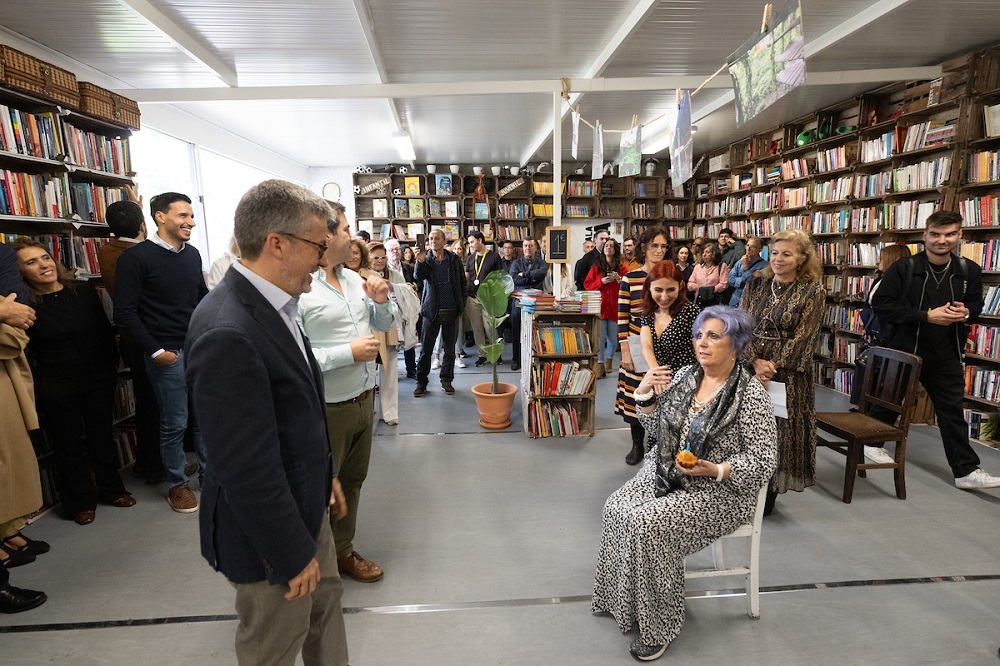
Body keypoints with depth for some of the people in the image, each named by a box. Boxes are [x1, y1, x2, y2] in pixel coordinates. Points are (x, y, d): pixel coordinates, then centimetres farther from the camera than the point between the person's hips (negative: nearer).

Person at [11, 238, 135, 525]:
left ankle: (111, 489, 31)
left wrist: (112, 366, 4)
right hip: (56, 388, -2)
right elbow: (24, 352, -4)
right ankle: (80, 501, 27)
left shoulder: (83, 291, -1)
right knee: (68, 445, 10)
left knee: (102, 436, 14)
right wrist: (37, 388, -5)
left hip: (99, 380, 3)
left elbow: (105, 331, 6)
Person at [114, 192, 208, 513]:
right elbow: (125, 311, -10)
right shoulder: (136, 257, -9)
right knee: (175, 423, 4)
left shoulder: (192, 254, 8)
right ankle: (177, 484, 21)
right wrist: (155, 351, -12)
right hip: (168, 354, -5)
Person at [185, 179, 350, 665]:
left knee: (326, 600, 26)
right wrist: (293, 555, -17)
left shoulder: (272, 304, -1)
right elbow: (247, 468, -27)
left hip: (307, 503, 8)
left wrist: (326, 475, 15)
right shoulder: (227, 333, -31)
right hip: (268, 529, -8)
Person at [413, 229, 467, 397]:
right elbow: (419, 277, -16)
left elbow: (463, 283, 8)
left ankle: (446, 380, 22)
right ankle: (421, 382, 13)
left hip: (451, 311, 1)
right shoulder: (426, 260, 2)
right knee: (426, 349, 2)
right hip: (431, 311, -1)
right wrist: (420, 261, -35)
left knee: (449, 349, 9)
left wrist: (461, 306, 3)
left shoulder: (454, 260, 4)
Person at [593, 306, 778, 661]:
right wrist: (645, 393, -6)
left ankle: (658, 627, -5)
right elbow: (656, 426, 12)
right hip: (665, 473, 7)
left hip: (718, 490, -6)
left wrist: (714, 470, -28)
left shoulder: (751, 395, -16)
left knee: (649, 524, -25)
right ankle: (622, 600, 9)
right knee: (616, 509, -13)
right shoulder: (684, 375, 3)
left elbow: (763, 461, -14)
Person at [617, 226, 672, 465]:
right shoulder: (629, 279, -1)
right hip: (637, 349, 0)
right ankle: (637, 445, 27)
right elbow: (622, 317, -2)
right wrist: (625, 351, -7)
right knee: (635, 396, 7)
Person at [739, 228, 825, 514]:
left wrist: (772, 366, -16)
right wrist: (756, 362, -14)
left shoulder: (813, 292, -3)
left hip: (788, 374, -3)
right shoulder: (755, 286, 7)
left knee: (779, 432, 4)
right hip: (749, 369, 3)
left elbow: (803, 337, -9)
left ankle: (768, 496, 21)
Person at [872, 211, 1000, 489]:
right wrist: (927, 315, -23)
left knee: (953, 411, 10)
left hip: (946, 355, 4)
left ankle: (966, 470, 18)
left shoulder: (969, 271, 0)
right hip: (904, 350, -4)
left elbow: (976, 303, 15)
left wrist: (966, 312, -10)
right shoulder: (903, 269, -14)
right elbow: (880, 304, -18)